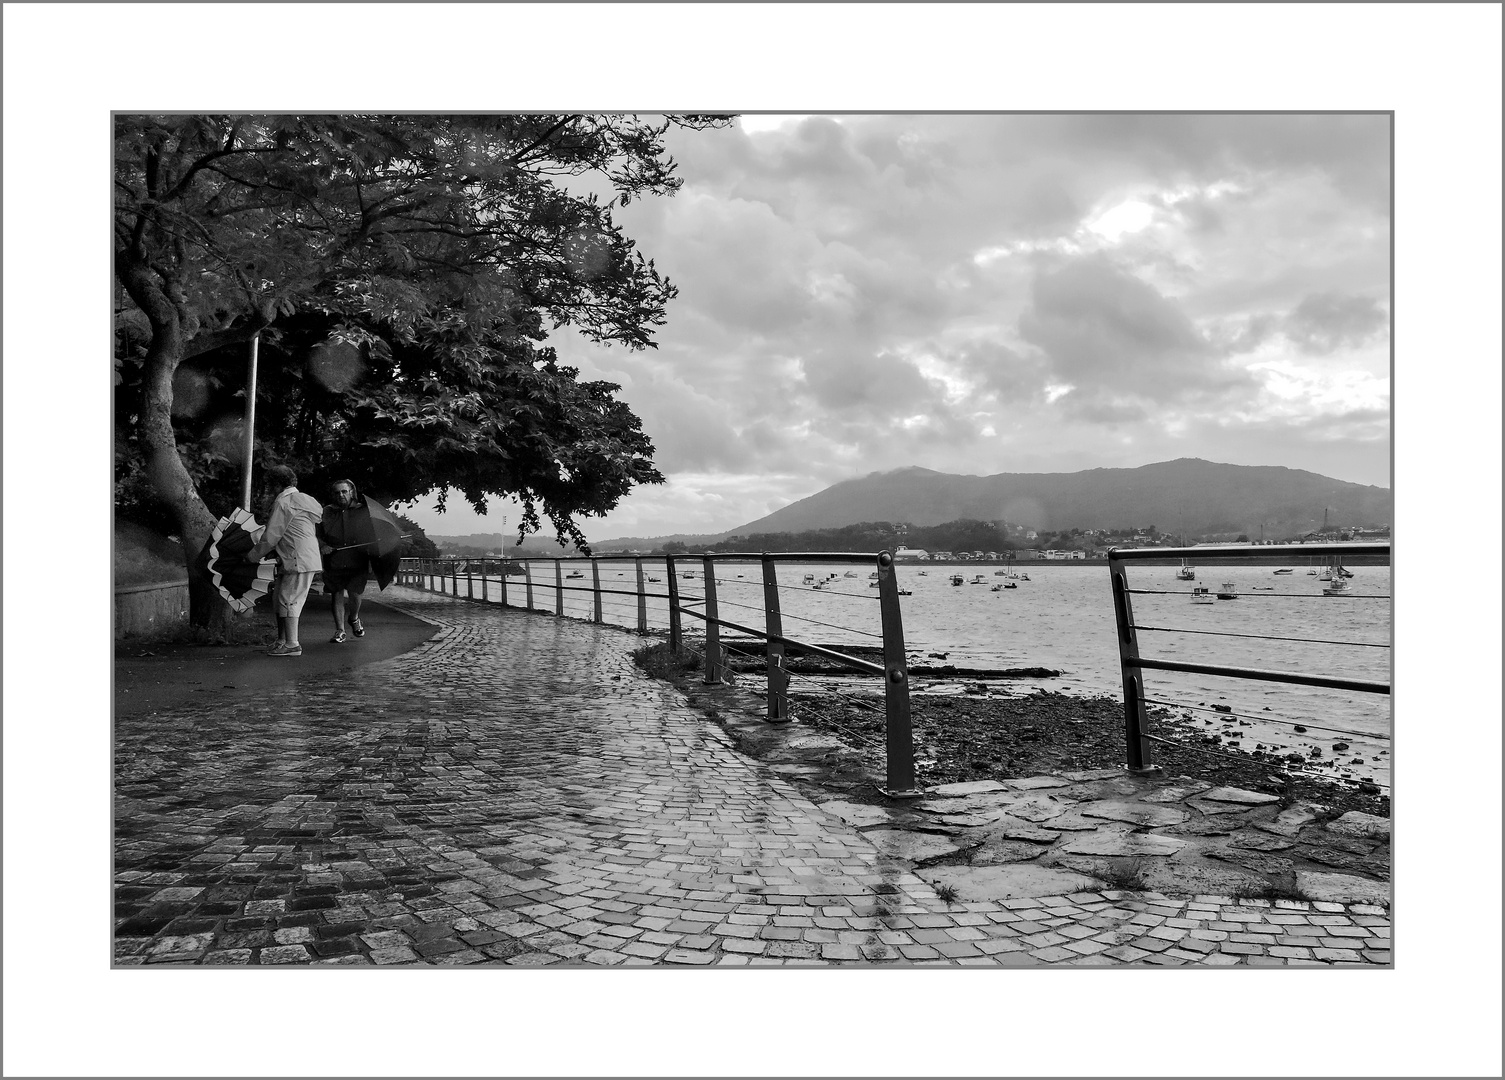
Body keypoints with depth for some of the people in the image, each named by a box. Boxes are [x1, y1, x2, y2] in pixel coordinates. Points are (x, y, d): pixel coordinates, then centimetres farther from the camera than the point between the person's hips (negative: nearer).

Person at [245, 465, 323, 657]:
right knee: (279, 599, 15)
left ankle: (292, 645, -5)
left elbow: (271, 536, -10)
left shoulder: (283, 502, -10)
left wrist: (253, 555, 2)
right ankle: (282, 640, 21)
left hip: (299, 560, -10)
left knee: (288, 600, -6)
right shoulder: (302, 500, 19)